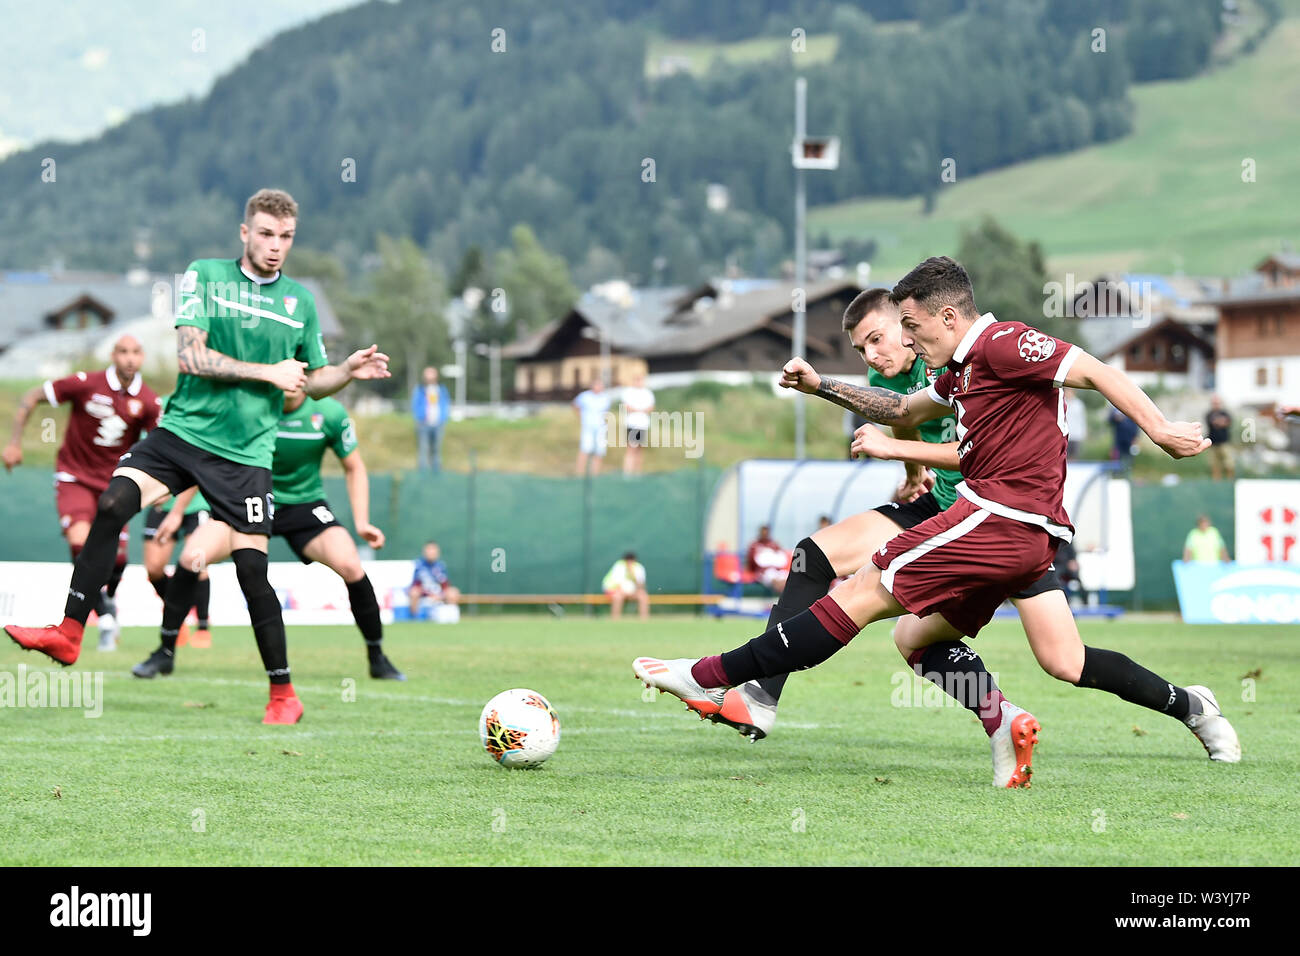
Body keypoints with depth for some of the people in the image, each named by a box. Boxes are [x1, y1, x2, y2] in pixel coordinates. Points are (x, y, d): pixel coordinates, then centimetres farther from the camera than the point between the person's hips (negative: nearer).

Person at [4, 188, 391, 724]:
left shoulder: (300, 301, 8)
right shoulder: (205, 276, 1)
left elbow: (312, 381, 18)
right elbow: (189, 356, -10)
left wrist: (350, 370, -2)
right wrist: (269, 373, -12)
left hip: (245, 452, 0)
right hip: (183, 431, 0)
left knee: (251, 568, -7)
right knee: (112, 504, -20)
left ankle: (283, 694, 6)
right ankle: (69, 633, -11)